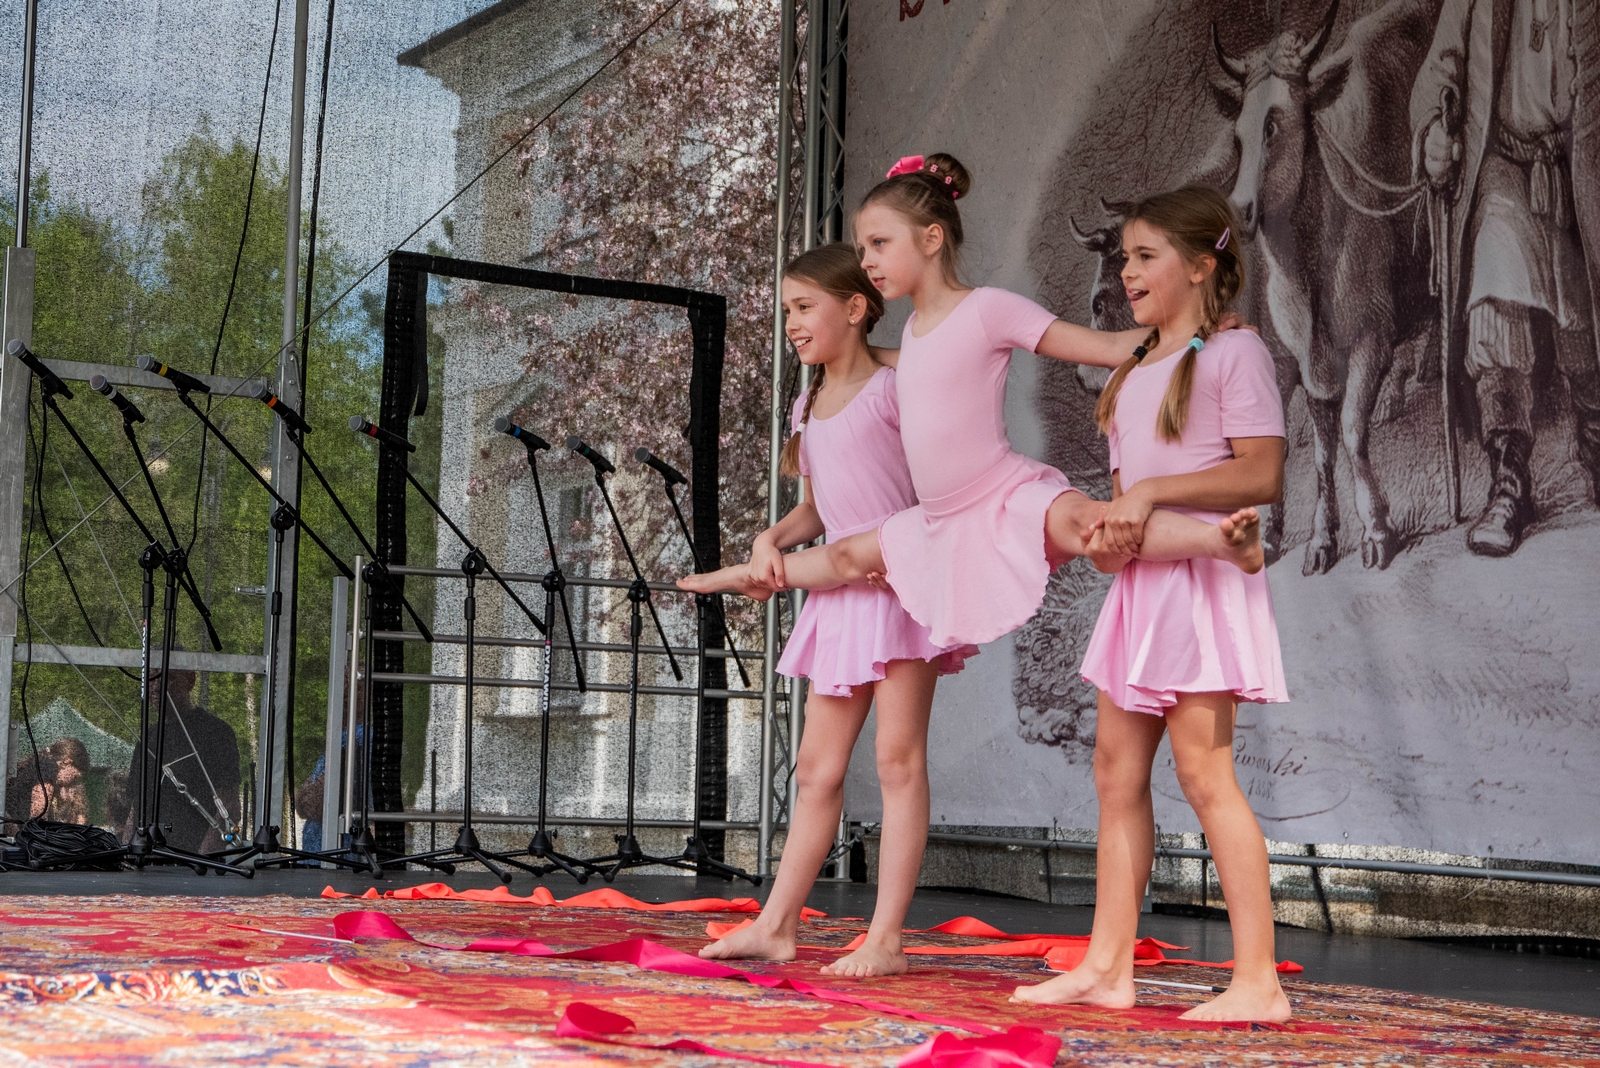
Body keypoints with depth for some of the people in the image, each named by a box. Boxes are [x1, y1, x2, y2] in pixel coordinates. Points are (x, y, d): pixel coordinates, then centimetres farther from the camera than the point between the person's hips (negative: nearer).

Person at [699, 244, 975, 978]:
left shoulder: (892, 386, -5)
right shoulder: (808, 407, 16)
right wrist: (772, 539, 3)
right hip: (841, 587, 7)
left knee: (898, 759, -6)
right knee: (818, 766, 10)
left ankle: (886, 939, -5)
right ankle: (777, 924, 15)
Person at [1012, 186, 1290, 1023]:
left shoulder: (1233, 353, -6)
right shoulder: (1133, 372, 19)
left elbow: (1261, 475, -15)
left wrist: (1153, 492, -20)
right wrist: (1106, 531, -2)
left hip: (1200, 578, -9)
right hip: (1140, 581, 9)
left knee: (1202, 770, -13)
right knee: (1117, 772, 7)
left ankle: (1257, 979, -10)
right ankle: (1107, 966, 12)